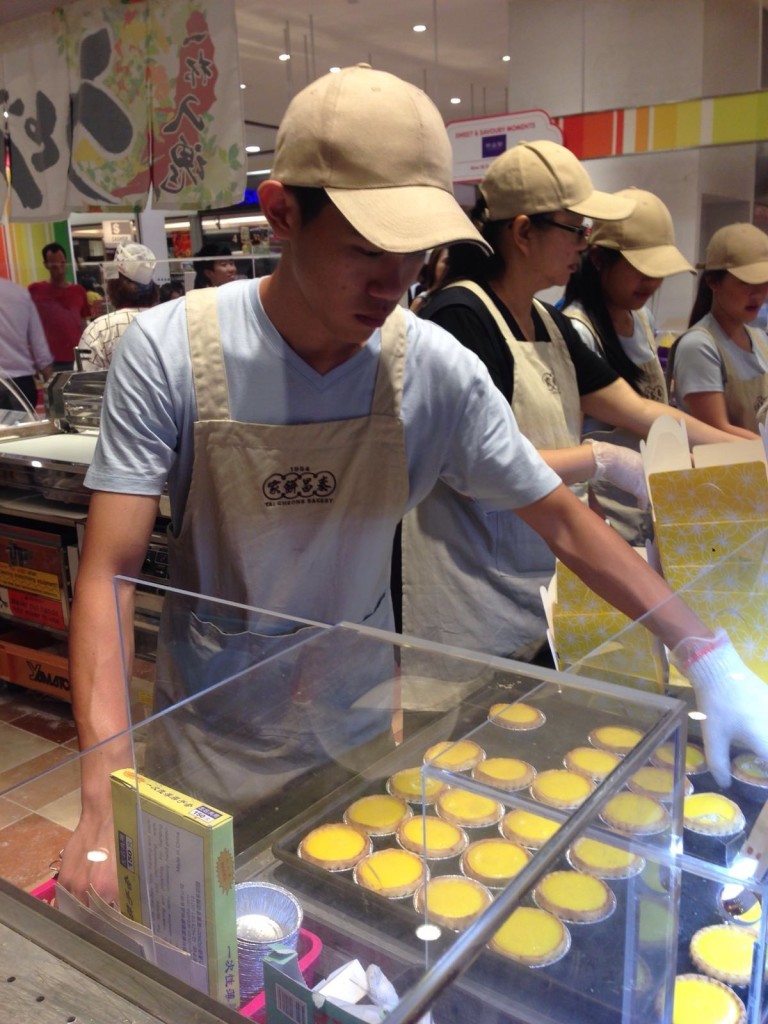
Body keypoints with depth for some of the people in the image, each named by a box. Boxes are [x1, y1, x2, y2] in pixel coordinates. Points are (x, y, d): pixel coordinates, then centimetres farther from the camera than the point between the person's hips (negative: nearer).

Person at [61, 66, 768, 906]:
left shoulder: (437, 371, -16)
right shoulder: (168, 351, -21)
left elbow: (564, 522, -8)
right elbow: (110, 571, -22)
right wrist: (105, 800, -31)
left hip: (358, 731, 2)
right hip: (212, 735, -1)